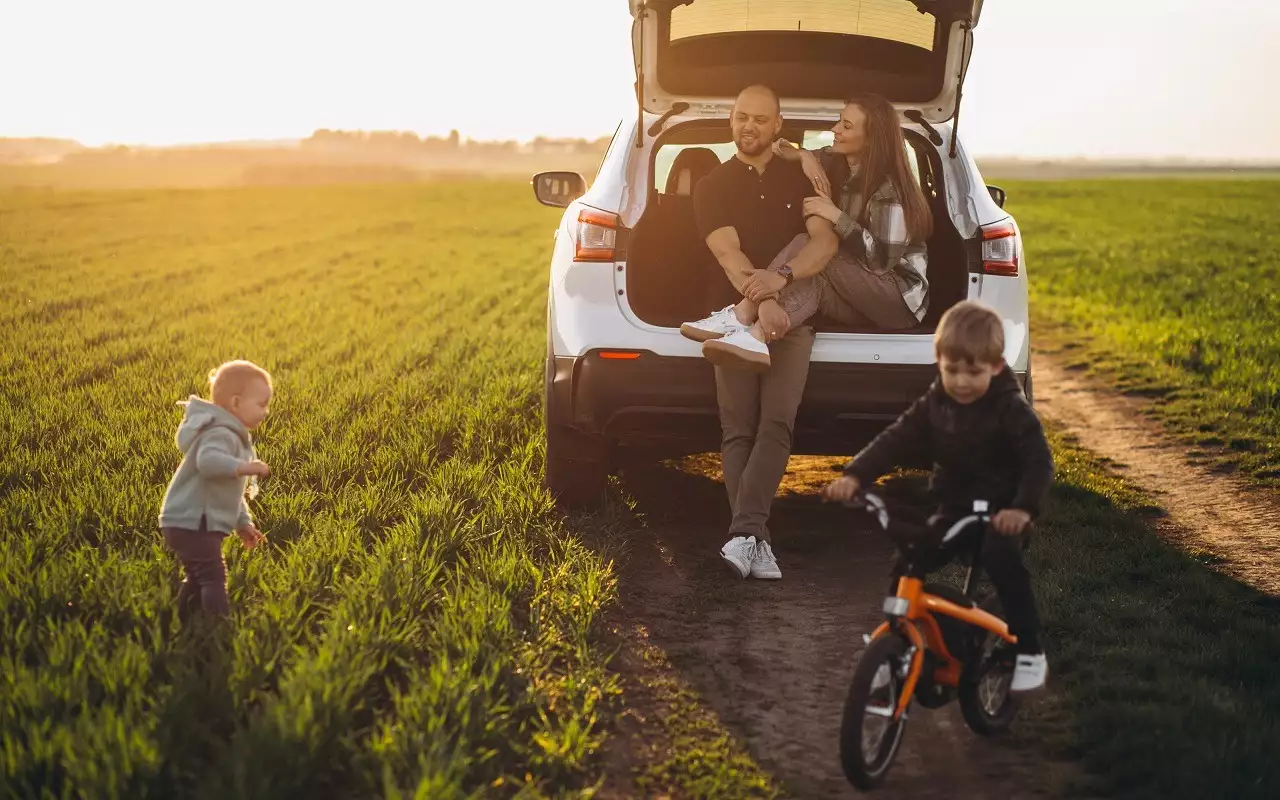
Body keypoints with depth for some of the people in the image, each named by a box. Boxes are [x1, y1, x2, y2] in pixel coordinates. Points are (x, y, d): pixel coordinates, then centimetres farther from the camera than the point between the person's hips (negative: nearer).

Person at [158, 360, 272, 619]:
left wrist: (243, 523, 29)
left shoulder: (234, 437, 19)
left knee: (198, 580, 21)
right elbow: (208, 460, -42)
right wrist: (242, 467, -50)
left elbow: (230, 491, 28)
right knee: (213, 578, -17)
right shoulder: (220, 434, -17)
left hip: (191, 523, 11)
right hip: (192, 524, -11)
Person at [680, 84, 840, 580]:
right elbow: (730, 256, -4)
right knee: (738, 429, -15)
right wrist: (761, 303, -23)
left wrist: (782, 277, -23)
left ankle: (744, 533, -32)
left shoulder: (801, 177, 13)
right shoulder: (712, 187, 12)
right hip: (740, 315, 1)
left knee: (776, 423, -21)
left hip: (793, 316, 0)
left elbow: (826, 241, -3)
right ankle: (756, 539, -22)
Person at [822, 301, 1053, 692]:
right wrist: (854, 477, -23)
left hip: (1001, 513, -5)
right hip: (954, 509, 5)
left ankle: (1030, 652, -17)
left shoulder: (1011, 410, -14)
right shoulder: (933, 405, 0)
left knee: (1001, 558, -31)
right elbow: (895, 441, -7)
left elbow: (1038, 462, -22)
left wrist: (1024, 507, -40)